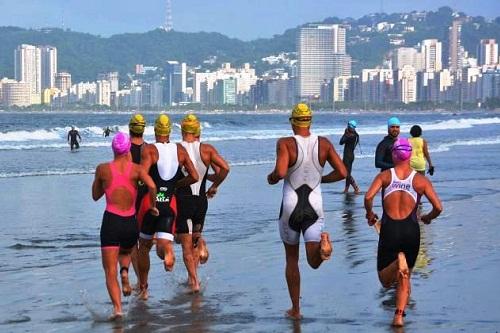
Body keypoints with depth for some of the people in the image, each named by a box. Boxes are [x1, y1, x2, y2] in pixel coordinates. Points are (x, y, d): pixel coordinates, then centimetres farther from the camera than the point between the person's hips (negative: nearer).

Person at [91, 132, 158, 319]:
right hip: (131, 223, 2)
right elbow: (152, 186, -18)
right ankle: (125, 272, 2)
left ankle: (117, 307, -18)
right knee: (126, 252, 33)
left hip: (111, 221, -2)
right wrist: (153, 205, -2)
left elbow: (95, 196, 13)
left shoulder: (103, 169, 1)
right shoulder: (135, 169, -1)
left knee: (110, 271, 0)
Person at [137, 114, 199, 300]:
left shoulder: (149, 150, -6)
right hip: (170, 203, 1)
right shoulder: (180, 150, 6)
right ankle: (167, 252, -43)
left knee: (144, 247, 16)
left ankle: (143, 289, 23)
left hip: (150, 201, -1)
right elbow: (194, 177, 4)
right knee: (163, 243, -4)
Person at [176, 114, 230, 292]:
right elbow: (224, 168, -10)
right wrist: (214, 186, 4)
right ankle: (199, 244, -2)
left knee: (186, 245, 2)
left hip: (182, 199, -2)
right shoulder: (207, 149, 0)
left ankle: (194, 281, -6)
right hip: (201, 200, 2)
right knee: (195, 235, 27)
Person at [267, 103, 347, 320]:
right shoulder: (323, 144, 1)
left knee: (292, 260, 17)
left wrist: (271, 178, -1)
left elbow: (280, 173, -24)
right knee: (314, 262, -2)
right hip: (314, 209, 1)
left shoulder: (285, 144, -10)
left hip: (290, 209, -1)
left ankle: (295, 309, 22)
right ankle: (323, 242, -37)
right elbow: (342, 173, -2)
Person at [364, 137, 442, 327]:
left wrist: (370, 214, 7)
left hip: (389, 230, -1)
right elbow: (438, 207, -3)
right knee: (405, 279, 19)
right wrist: (428, 217, 18)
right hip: (411, 231, 1)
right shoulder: (420, 180, 2)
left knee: (385, 281, 9)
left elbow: (368, 197, -14)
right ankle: (399, 316, 2)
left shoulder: (385, 175, 1)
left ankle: (398, 262, -24)